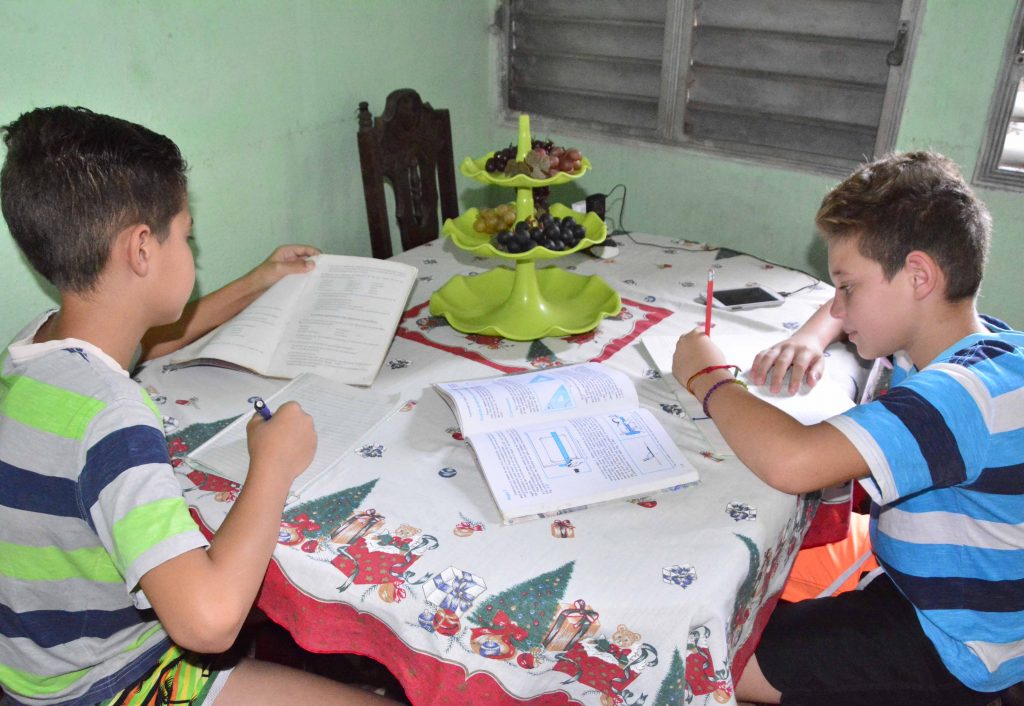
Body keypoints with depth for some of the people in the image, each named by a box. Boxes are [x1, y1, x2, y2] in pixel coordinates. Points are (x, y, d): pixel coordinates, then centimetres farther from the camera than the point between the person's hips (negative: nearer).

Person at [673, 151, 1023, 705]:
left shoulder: (965, 393, -33)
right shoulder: (957, 337, -1)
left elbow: (790, 462, -46)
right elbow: (844, 313, 21)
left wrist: (707, 378, -27)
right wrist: (811, 339, -3)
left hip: (953, 654, -9)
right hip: (919, 589, 9)